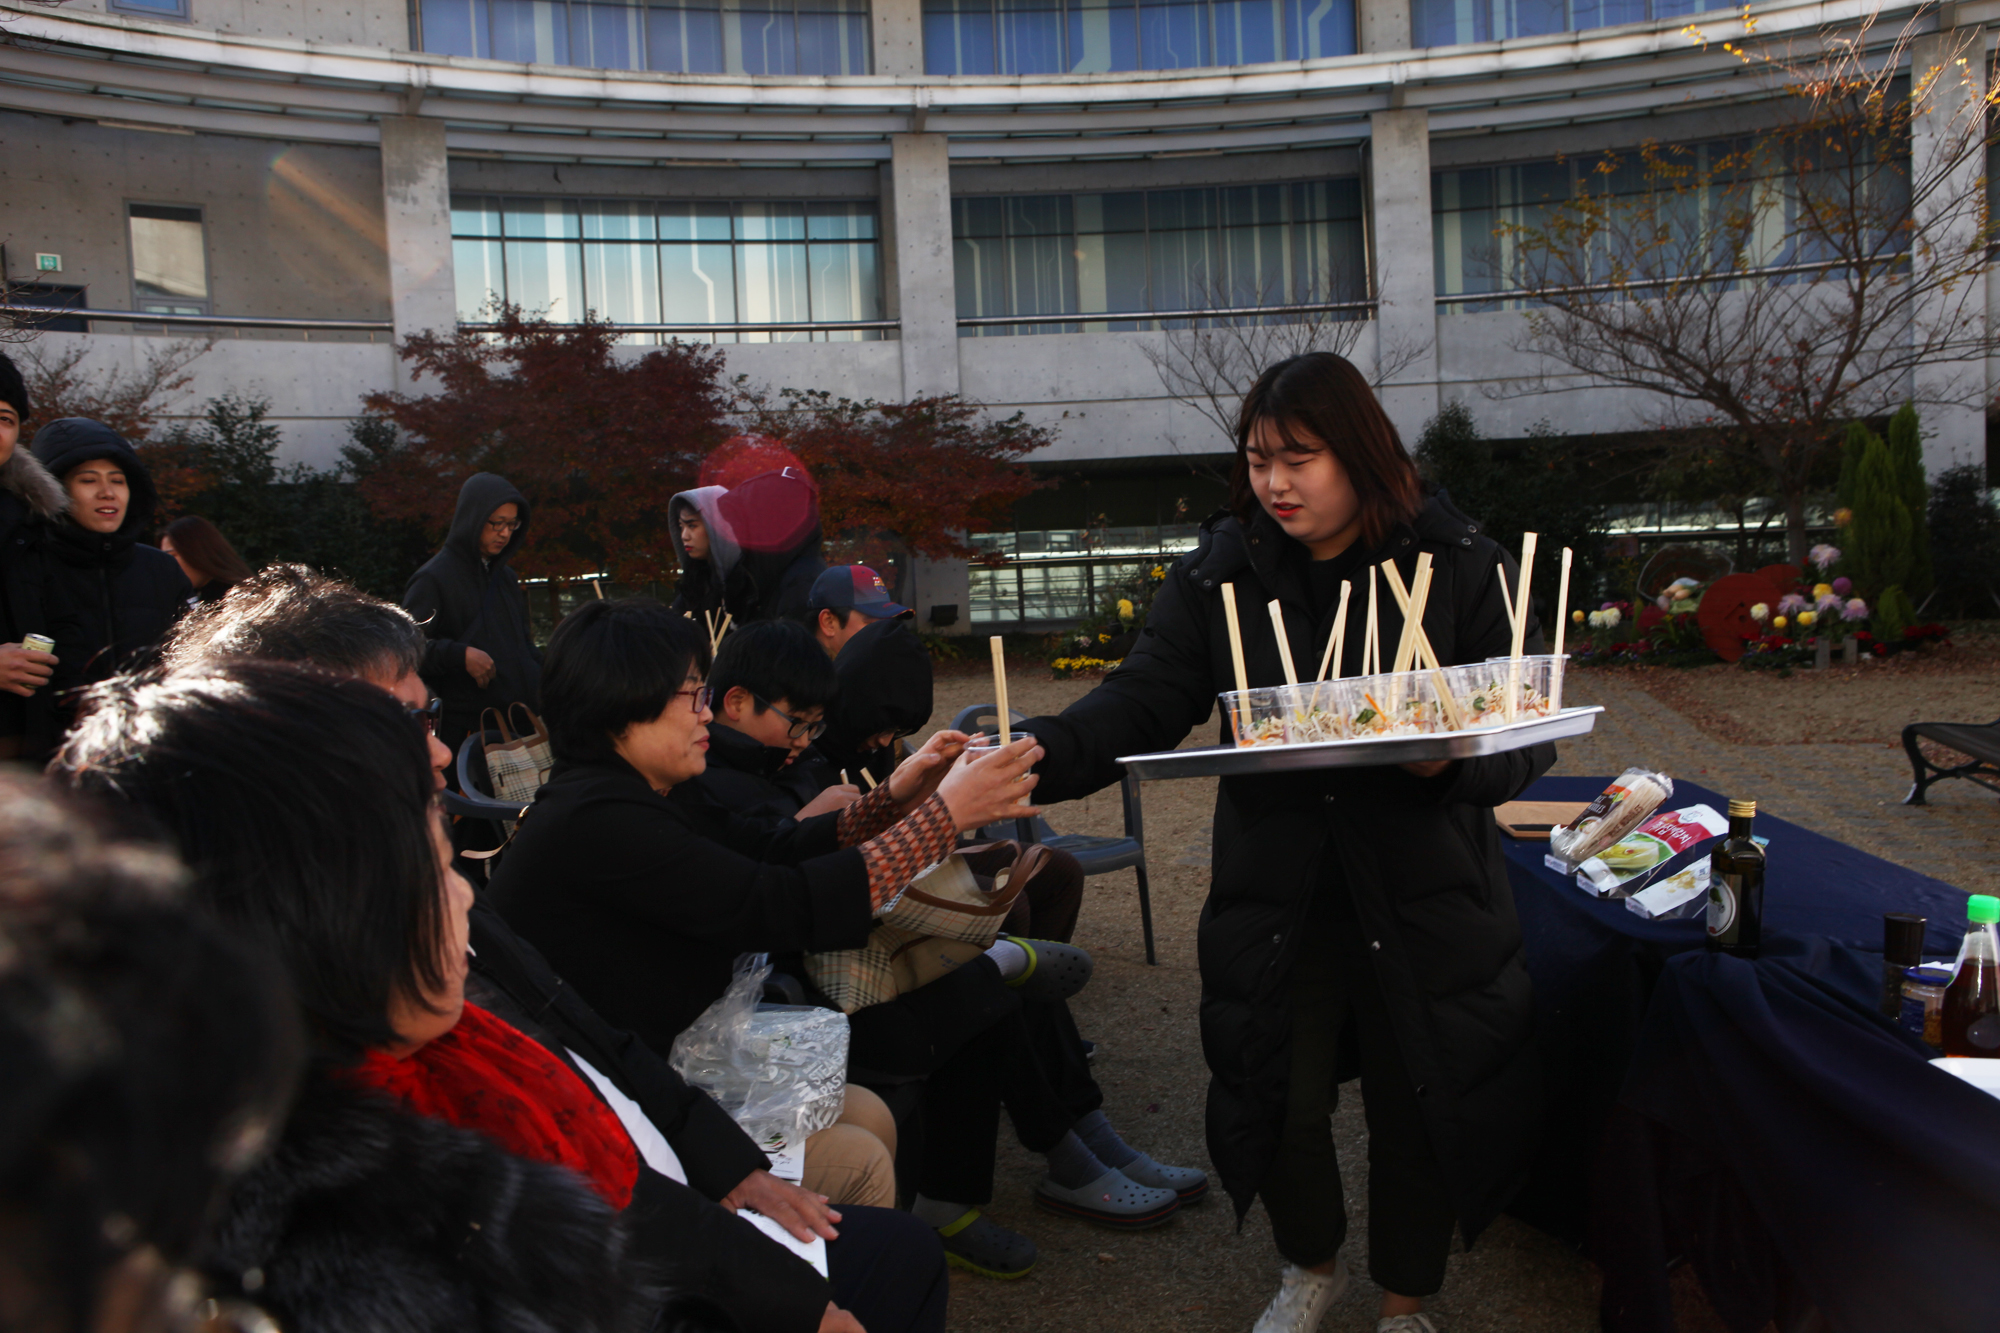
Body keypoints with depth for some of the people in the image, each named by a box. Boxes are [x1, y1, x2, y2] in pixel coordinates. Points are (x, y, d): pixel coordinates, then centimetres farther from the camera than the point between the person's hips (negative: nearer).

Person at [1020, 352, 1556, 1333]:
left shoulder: (1459, 565, -5)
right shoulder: (1221, 572, -1)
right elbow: (1143, 702, -8)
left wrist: (1454, 758, -28)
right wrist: (1042, 754, -26)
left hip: (1423, 902, -1)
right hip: (1278, 903, 2)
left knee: (1417, 1113, 12)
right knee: (1280, 1103, 11)